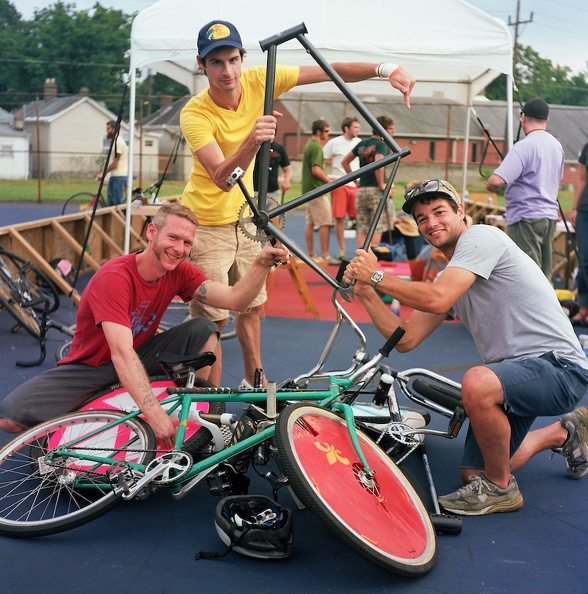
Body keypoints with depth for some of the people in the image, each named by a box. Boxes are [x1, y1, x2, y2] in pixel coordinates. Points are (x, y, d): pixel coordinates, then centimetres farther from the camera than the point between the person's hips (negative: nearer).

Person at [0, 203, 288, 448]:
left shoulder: (179, 273, -9)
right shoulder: (115, 277, -28)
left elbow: (235, 300, -18)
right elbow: (121, 353, -37)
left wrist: (262, 264, -36)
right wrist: (156, 415, -46)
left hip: (141, 356, 5)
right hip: (90, 367, -5)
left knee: (203, 330, -17)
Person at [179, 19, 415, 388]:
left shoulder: (257, 81, -12)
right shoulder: (195, 114, -25)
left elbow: (330, 71, -12)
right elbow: (222, 178, -36)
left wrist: (384, 69, -26)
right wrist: (252, 141, -54)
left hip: (243, 216, 6)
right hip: (207, 224, -6)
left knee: (252, 305, 17)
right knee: (212, 319, -6)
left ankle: (254, 381, 36)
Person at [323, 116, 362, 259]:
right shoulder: (334, 143, -2)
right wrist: (327, 178, -9)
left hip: (357, 185, 3)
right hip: (339, 185, -3)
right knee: (339, 218, 0)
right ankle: (342, 249, 12)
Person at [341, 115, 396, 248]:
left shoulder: (362, 144, 13)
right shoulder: (382, 145, -9)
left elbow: (344, 162, 18)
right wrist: (382, 185, -18)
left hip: (361, 190, 7)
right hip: (376, 190, -7)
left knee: (362, 229, 9)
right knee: (377, 228, -1)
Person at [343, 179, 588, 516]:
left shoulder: (480, 237, -13)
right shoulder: (450, 277, 14)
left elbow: (437, 300, -28)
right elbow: (405, 339, 10)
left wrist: (377, 276, -17)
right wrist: (365, 291, 1)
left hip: (561, 365, -10)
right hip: (515, 374, 10)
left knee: (476, 384, -38)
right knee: (473, 474, 15)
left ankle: (501, 489, -12)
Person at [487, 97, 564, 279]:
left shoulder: (524, 146, -15)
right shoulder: (557, 146, 11)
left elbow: (496, 182, -23)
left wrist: (490, 186, -3)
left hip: (526, 218, -8)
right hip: (550, 216, 8)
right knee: (543, 276, 13)